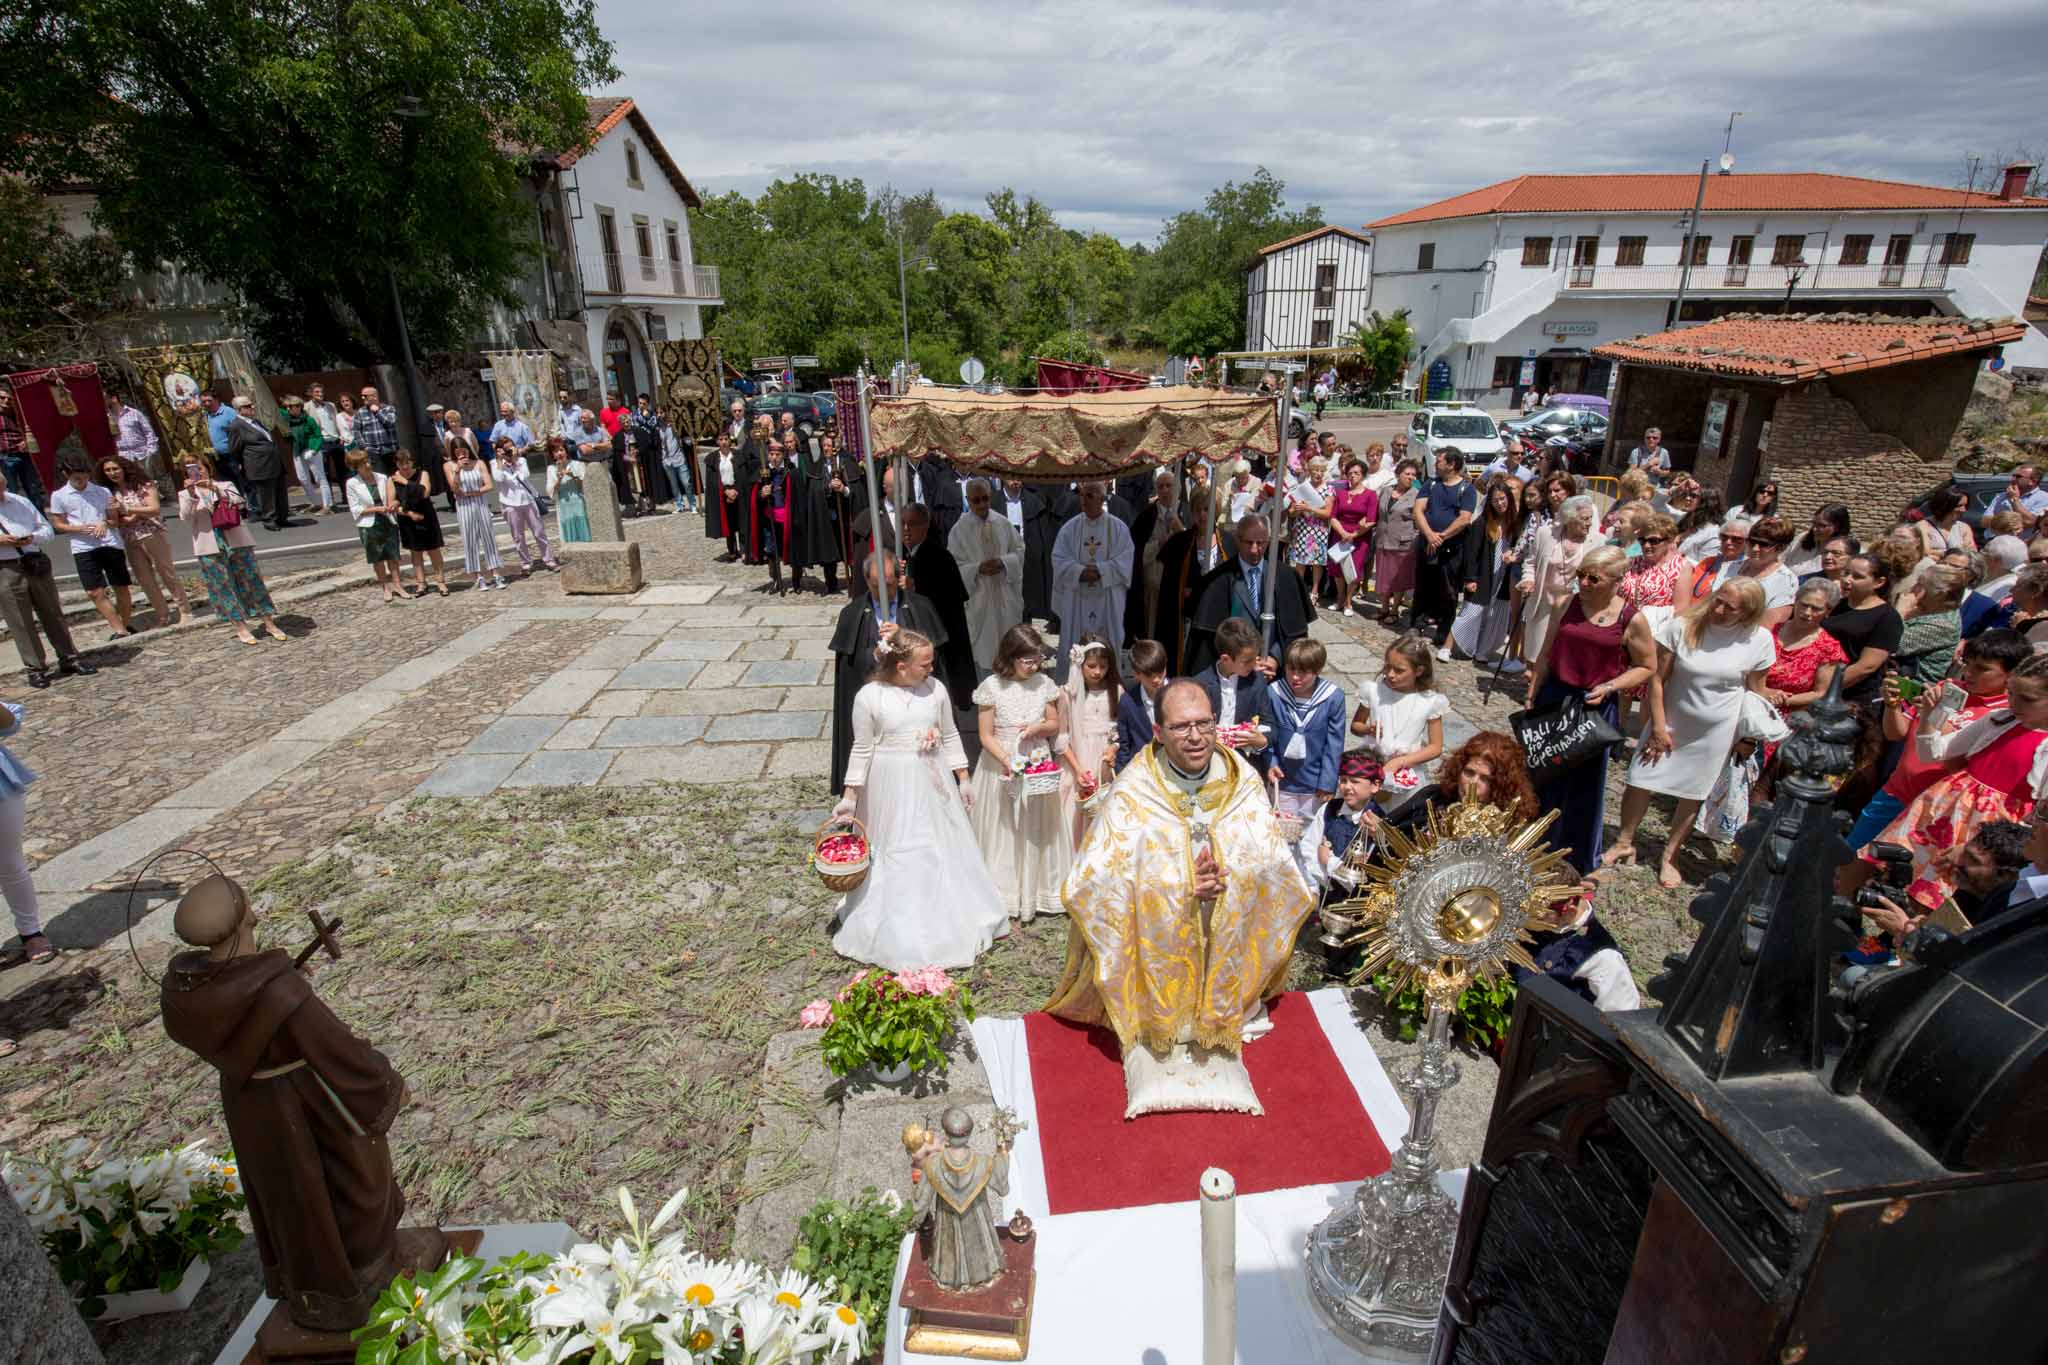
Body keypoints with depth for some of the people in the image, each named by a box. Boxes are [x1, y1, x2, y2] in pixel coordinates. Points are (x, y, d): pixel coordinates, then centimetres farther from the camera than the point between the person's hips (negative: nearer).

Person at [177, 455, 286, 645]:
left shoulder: (225, 486, 11)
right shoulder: (185, 494, 11)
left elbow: (240, 502, -8)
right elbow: (185, 518, -5)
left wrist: (215, 488, -18)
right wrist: (190, 494, -15)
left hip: (237, 543, 0)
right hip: (210, 548, 0)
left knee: (252, 581, 0)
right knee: (223, 587, 0)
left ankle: (269, 624, 5)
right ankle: (240, 628, 5)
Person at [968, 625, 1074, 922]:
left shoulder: (1044, 683, -1)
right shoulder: (992, 687, -11)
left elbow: (1054, 724, 10)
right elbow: (986, 736, -9)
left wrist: (1038, 727, -12)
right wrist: (1006, 760, -23)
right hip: (1001, 764, -3)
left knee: (1037, 828, 10)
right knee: (1003, 829, 6)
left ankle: (1037, 891, 26)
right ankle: (1003, 896, 19)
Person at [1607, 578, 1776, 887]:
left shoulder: (1759, 640, -12)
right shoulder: (1681, 626, -16)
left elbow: (1756, 692, 0)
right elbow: (1657, 678, -12)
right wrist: (1659, 727, -11)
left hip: (1716, 732, 1)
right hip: (1669, 721, 0)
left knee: (1693, 795, 12)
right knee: (1639, 781, 3)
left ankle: (1669, 857, 29)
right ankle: (1624, 844, 24)